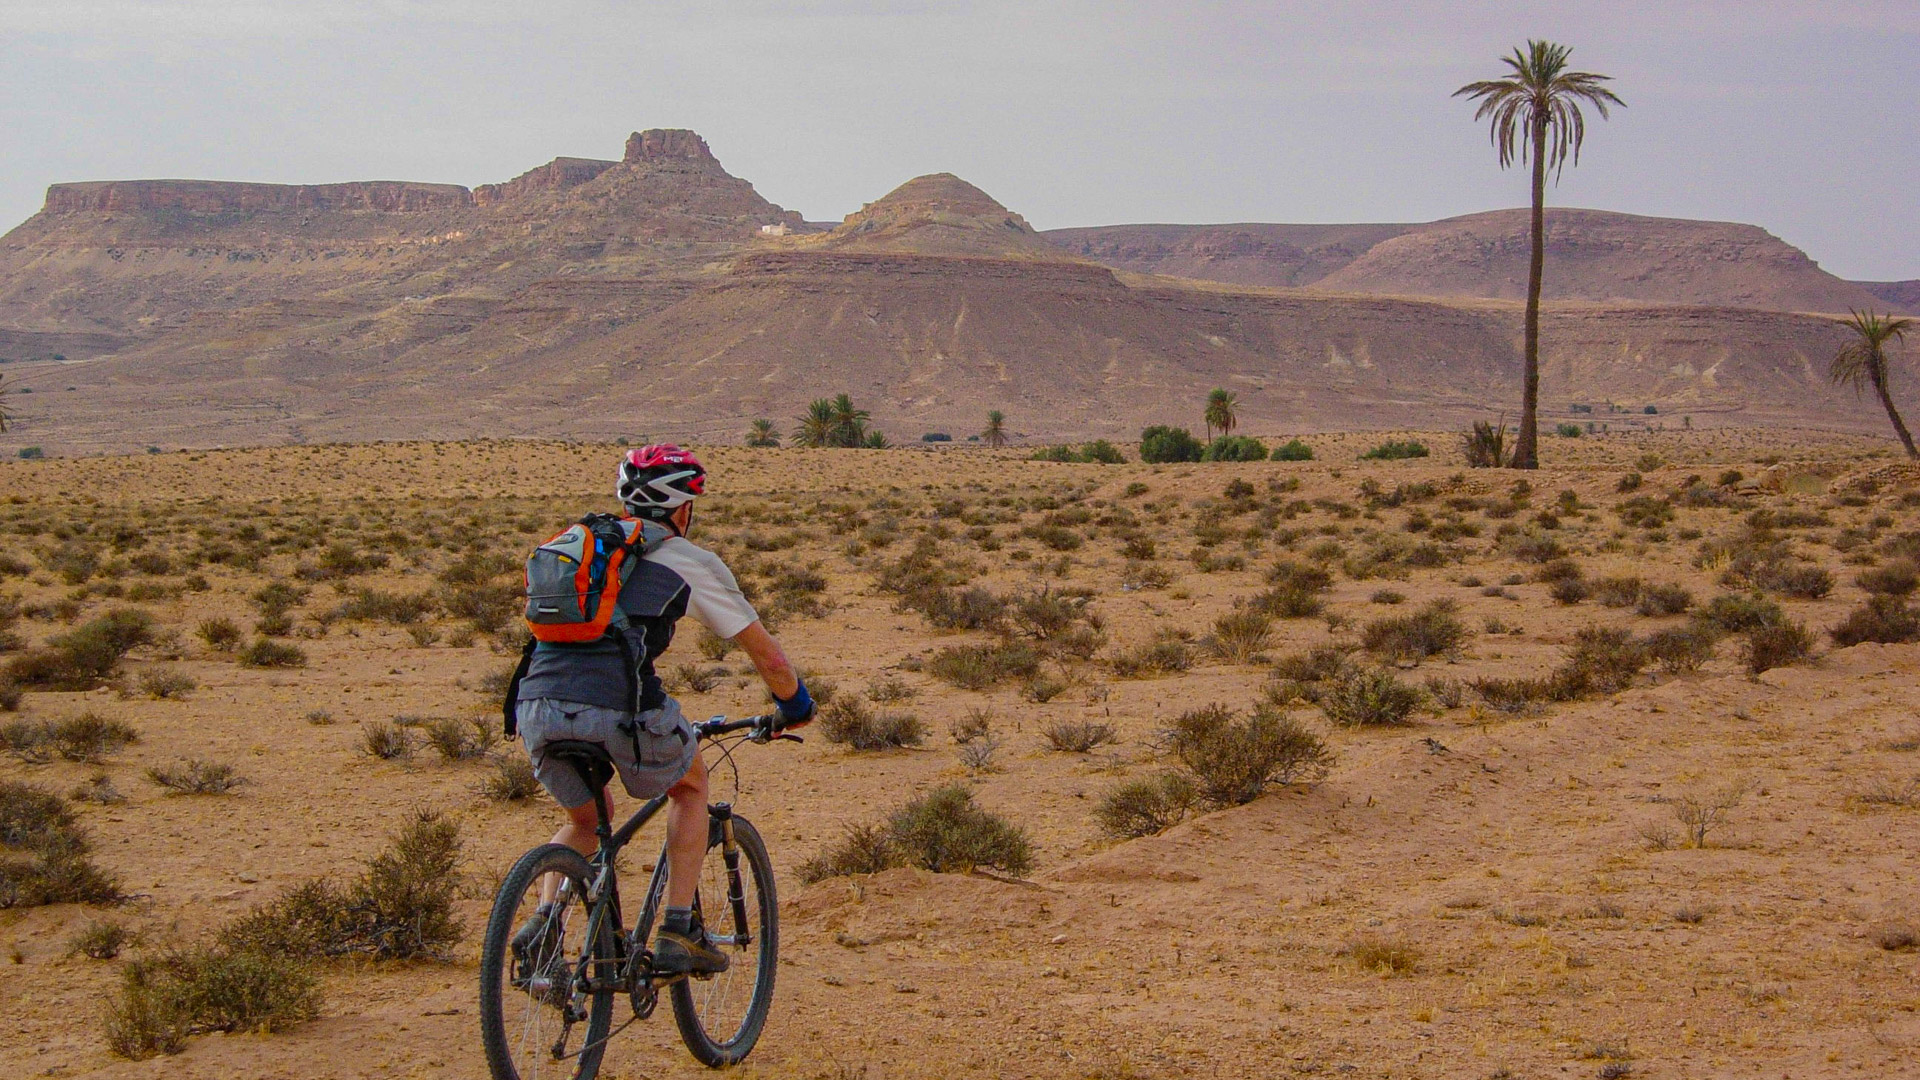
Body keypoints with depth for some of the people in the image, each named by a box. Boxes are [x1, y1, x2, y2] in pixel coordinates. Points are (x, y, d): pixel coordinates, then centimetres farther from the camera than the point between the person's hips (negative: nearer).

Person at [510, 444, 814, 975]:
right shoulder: (691, 562, 15)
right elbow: (767, 656, 21)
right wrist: (795, 706, 40)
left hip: (536, 707, 4)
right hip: (616, 707, -4)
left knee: (586, 817, 31)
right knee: (690, 785, 26)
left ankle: (543, 922, 7)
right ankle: (679, 933, 17)